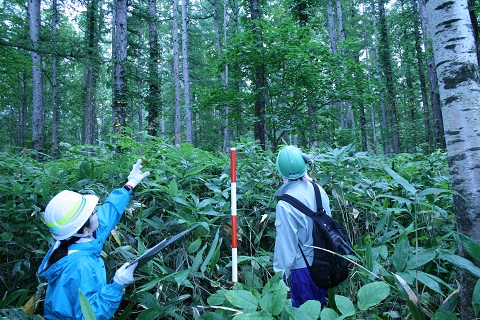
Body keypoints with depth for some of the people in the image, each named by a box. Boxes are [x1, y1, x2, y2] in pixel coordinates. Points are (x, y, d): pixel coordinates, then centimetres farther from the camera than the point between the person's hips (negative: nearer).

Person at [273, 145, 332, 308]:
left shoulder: (285, 205, -25)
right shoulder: (319, 190, -7)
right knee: (320, 308, 25)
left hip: (302, 266, -6)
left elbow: (285, 243, -18)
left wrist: (280, 273, -6)